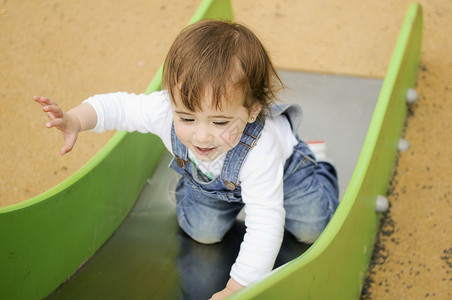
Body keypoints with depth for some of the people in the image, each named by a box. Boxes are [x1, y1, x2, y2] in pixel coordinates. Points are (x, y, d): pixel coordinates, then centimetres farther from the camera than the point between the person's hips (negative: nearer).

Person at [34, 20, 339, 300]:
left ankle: (318, 170, 22)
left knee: (311, 227, -7)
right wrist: (74, 120, -42)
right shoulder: (169, 109, -41)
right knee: (203, 231, -4)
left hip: (283, 166, -2)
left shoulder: (259, 152, -51)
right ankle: (192, 184, 25)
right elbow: (118, 106, -24)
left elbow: (265, 227, -48)